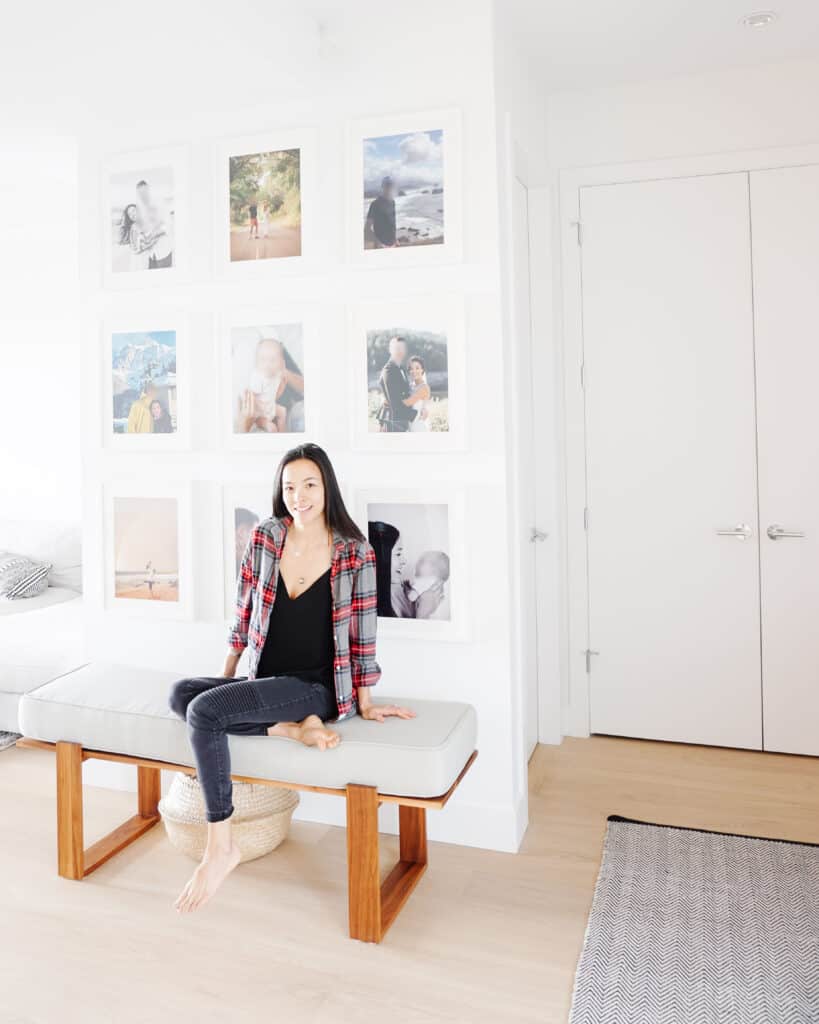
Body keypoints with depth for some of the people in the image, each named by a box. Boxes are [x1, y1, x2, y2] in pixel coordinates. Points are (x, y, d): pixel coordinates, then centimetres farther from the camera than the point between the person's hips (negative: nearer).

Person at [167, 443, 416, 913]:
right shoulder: (266, 536, 1)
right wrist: (228, 673, 15)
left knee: (204, 711, -23)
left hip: (316, 687, -6)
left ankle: (222, 846, -13)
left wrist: (365, 702, 0)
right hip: (263, 683, 6)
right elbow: (245, 608, 11)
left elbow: (363, 630, -4)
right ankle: (294, 729, -18)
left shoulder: (355, 553, -10)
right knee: (181, 693, -18)